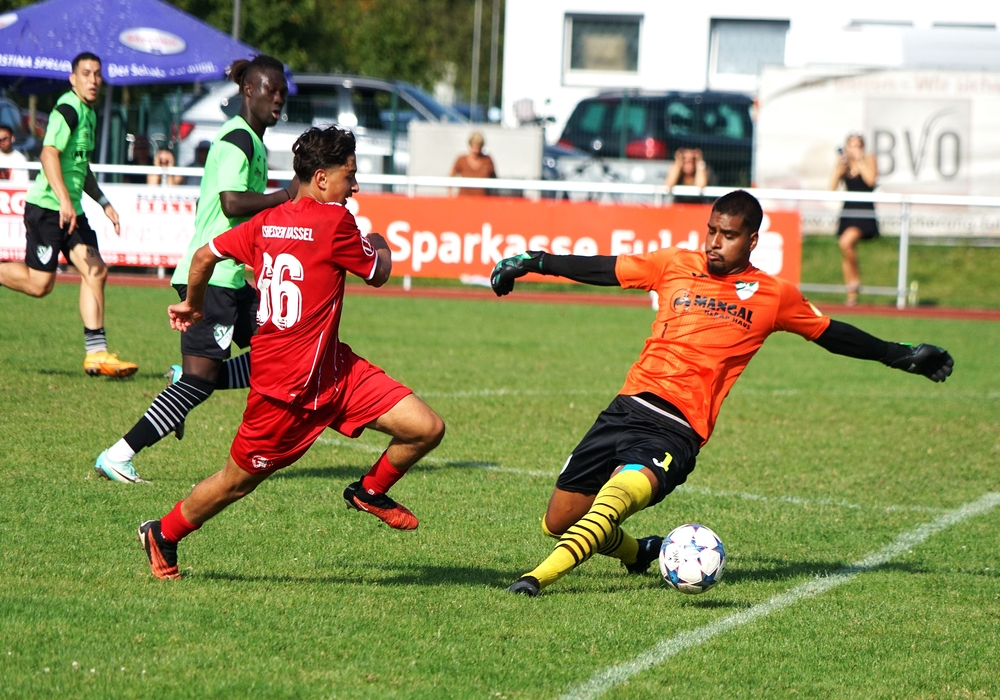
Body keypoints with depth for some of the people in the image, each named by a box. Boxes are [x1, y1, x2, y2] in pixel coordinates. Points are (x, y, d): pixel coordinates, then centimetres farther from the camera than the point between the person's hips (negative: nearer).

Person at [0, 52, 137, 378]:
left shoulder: (89, 115, 18)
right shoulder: (67, 110, -12)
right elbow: (49, 153, -24)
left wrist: (104, 203, 28)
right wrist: (64, 200, -31)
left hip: (71, 210, 9)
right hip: (46, 207, -9)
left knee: (96, 271, -3)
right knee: (39, 283, -10)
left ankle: (97, 353, -2)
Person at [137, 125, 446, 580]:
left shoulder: (267, 222, 6)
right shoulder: (334, 222, -17)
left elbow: (204, 255, 11)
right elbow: (377, 273, -2)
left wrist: (192, 305, 29)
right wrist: (380, 245, 21)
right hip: (286, 385, -8)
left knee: (427, 429, -1)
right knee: (238, 480, 9)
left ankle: (370, 493, 24)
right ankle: (162, 536, 28)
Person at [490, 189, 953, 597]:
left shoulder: (773, 297, 8)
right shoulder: (675, 265, 12)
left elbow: (831, 335, 21)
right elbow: (602, 270, 19)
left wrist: (901, 356, 23)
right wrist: (533, 262, 16)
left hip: (677, 431, -4)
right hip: (626, 410, 4)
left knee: (616, 497, -33)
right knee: (558, 522, 6)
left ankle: (538, 578, -43)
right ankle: (639, 553, 34)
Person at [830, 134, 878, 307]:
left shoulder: (868, 159, -1)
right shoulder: (844, 163, 9)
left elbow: (870, 180, -19)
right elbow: (832, 187, 2)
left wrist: (859, 160, -15)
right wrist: (839, 166, -7)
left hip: (865, 213, -5)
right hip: (848, 210, 5)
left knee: (846, 242, -28)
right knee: (846, 254, 6)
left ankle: (855, 278, -9)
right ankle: (851, 296, 14)